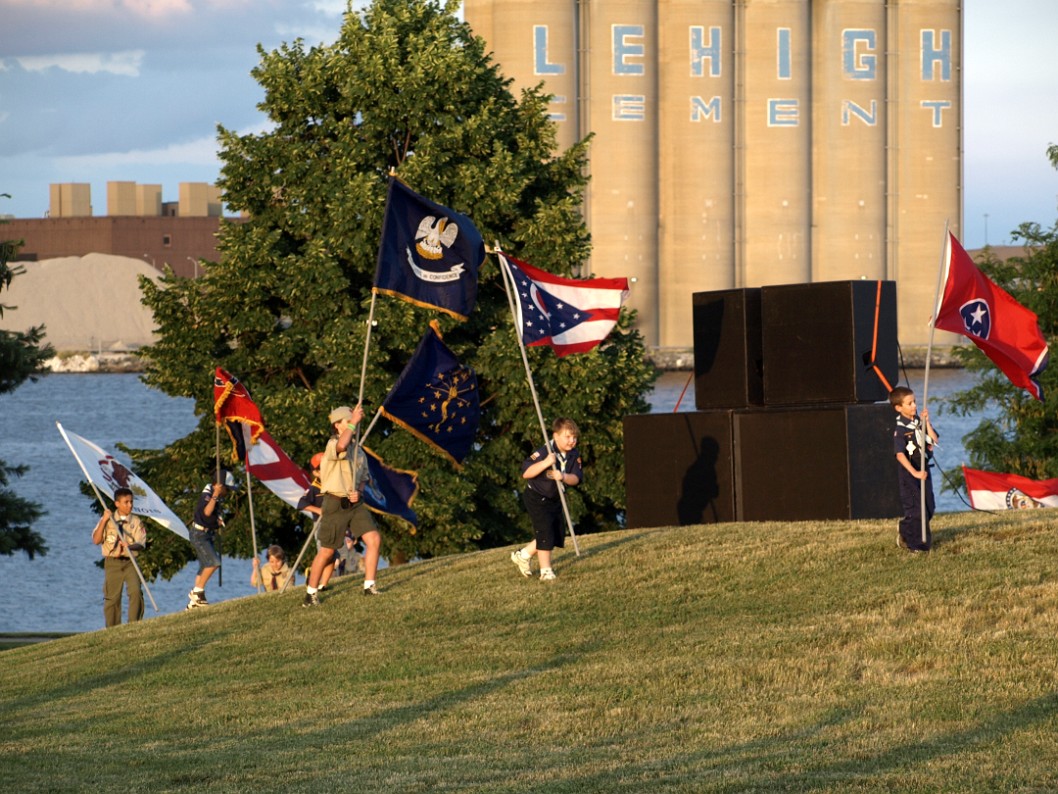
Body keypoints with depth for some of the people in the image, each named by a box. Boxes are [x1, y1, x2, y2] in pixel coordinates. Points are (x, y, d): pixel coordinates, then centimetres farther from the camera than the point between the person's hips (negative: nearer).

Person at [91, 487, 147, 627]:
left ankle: (134, 625, -12)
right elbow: (96, 540, -3)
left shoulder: (136, 522, 5)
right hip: (112, 562, 0)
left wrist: (130, 546, -27)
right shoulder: (107, 520, 6)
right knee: (112, 597, 2)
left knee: (136, 592, -18)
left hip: (129, 562, 0)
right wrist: (104, 521, -10)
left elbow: (141, 544, -4)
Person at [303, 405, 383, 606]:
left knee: (374, 539, -8)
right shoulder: (333, 444, -10)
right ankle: (311, 593, 12)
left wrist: (359, 492, -1)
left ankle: (369, 586, 0)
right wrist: (353, 422, -30)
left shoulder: (357, 449, 14)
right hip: (335, 504, -6)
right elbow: (341, 446, -37)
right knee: (327, 551, -1)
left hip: (355, 503, 6)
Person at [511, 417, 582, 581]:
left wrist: (563, 477, -34)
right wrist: (545, 463, -40)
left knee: (558, 535, 11)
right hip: (536, 498, -7)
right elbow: (526, 473, -28)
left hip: (554, 499, 7)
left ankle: (523, 555, 28)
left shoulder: (574, 455, -6)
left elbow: (576, 478, -13)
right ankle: (546, 571, -2)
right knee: (545, 532, -13)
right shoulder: (544, 452, -24)